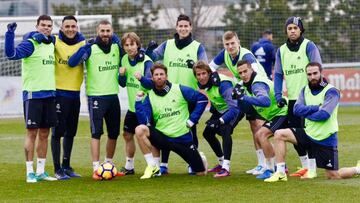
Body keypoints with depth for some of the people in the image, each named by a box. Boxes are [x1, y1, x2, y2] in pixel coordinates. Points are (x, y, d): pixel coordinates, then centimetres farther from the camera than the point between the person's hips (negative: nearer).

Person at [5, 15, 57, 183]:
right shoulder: (30, 44, -9)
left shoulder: (51, 44, 11)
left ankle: (41, 171, 16)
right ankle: (30, 172, 1)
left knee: (44, 134, 9)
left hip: (49, 94, 6)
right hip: (33, 94, -6)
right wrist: (10, 34, -35)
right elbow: (11, 54, -26)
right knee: (32, 132, -4)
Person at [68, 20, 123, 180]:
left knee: (114, 133, 11)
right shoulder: (91, 48, -7)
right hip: (95, 96, -5)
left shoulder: (116, 47, 8)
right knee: (96, 132, -9)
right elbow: (72, 62, -18)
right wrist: (85, 47, -24)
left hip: (113, 95, 5)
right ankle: (96, 169, -8)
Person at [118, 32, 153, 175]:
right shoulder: (124, 60, 5)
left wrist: (141, 78, -44)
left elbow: (151, 82, -25)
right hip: (132, 106, 7)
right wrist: (122, 75, -9)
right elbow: (123, 84, 12)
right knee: (127, 135, 12)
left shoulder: (146, 61, -16)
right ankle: (129, 167, 26)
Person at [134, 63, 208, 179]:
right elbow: (144, 121, -12)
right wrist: (139, 100, -19)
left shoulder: (180, 90, -5)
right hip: (163, 138, 1)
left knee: (201, 173, 1)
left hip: (183, 138, -1)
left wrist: (192, 120, -2)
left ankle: (199, 158, 42)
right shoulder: (149, 97, -1)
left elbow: (202, 99, 1)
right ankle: (153, 167, -17)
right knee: (140, 130, -27)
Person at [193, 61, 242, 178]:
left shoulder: (222, 83, -36)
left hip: (236, 108, -9)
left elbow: (234, 107, -41)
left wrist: (220, 121, -48)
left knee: (225, 130, -31)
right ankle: (222, 162, 26)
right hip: (220, 109, 9)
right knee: (208, 133, 8)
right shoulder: (202, 84, -13)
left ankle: (226, 168, -34)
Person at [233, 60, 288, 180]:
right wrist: (238, 95, -7)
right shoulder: (246, 84, 6)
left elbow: (266, 101, -44)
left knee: (262, 134, -22)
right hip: (274, 115, 11)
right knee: (258, 136, 15)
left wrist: (243, 97, -44)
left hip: (282, 113, -11)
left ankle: (270, 170, -17)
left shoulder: (257, 84, -25)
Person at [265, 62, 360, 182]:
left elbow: (324, 115, -25)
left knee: (333, 176, -2)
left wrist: (306, 112, -11)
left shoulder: (331, 91, -13)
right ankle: (280, 173, -7)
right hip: (309, 133, 6)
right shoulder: (305, 90, 4)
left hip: (326, 139, -6)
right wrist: (316, 108, -20)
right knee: (279, 134, -9)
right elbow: (297, 109, -10)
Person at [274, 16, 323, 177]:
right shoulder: (281, 51, 11)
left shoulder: (309, 46, -4)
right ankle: (305, 165, 20)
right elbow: (278, 75, 13)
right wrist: (278, 95, 2)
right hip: (292, 98, 6)